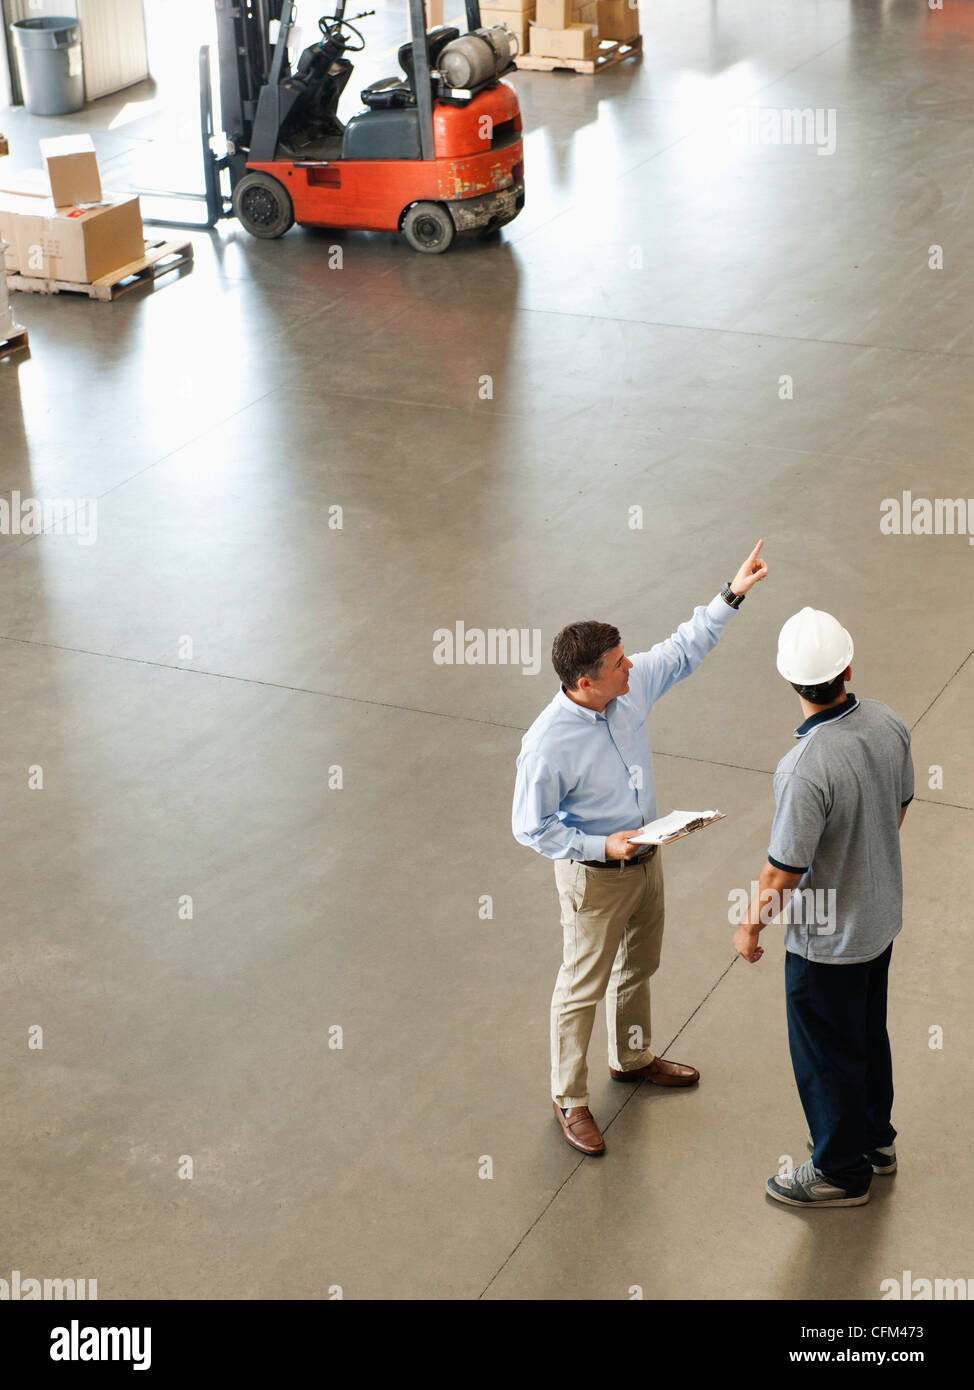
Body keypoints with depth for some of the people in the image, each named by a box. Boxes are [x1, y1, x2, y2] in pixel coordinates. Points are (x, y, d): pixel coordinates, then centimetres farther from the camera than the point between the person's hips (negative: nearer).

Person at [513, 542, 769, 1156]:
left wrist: (732, 595, -1)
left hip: (645, 857, 7)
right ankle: (570, 1098, 27)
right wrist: (602, 848, -26)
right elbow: (531, 828, -21)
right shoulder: (547, 745, -32)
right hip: (595, 876, -7)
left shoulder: (632, 686, -14)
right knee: (584, 986, 9)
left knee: (639, 967, 26)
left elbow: (684, 650, 5)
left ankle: (633, 1058, 51)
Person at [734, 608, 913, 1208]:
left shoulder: (808, 769, -36)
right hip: (881, 914, 8)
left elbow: (783, 871, -26)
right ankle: (875, 1136, 47)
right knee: (868, 1029, 27)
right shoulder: (888, 723, -13)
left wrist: (750, 926, -9)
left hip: (828, 938, -8)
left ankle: (841, 1170, 32)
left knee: (827, 1051, 13)